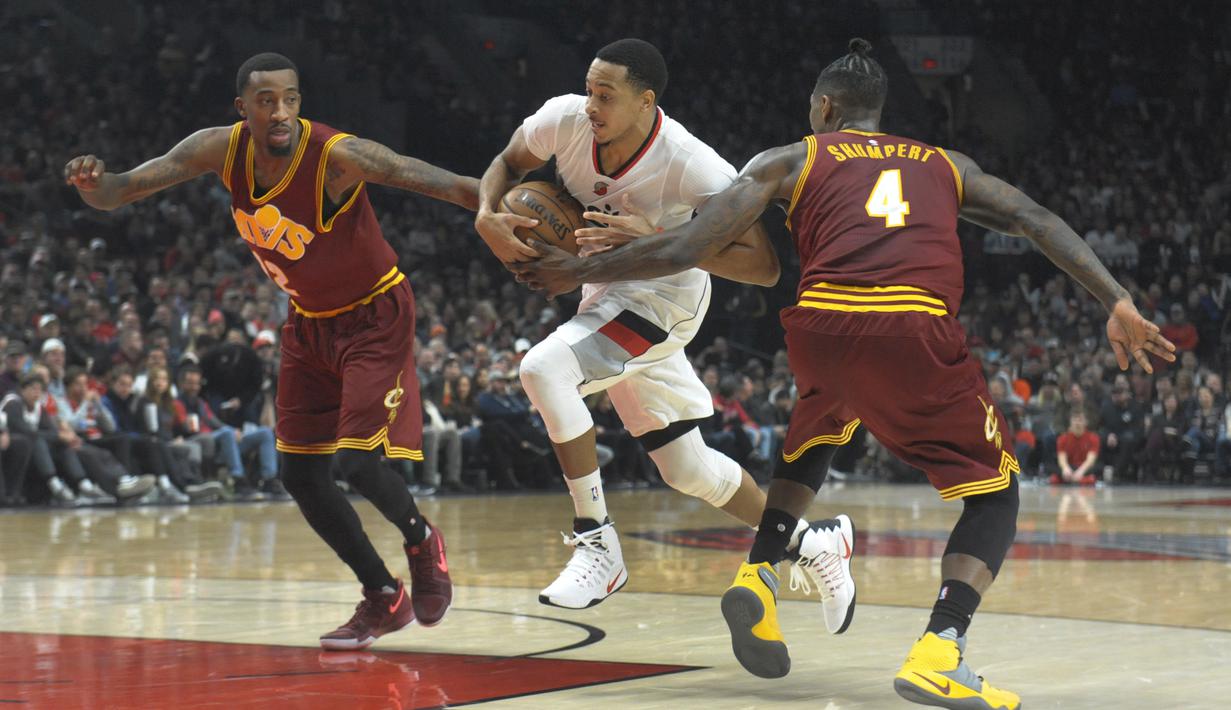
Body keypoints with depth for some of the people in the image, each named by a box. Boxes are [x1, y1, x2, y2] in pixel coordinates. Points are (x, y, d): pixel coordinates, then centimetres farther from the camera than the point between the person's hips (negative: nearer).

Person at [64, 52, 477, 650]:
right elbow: (120, 191, -14)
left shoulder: (338, 156, -30)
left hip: (374, 315, -6)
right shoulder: (221, 150, -15)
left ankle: (422, 544, 15)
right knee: (301, 476, 4)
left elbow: (446, 185, -35)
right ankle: (384, 599, 20)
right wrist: (94, 185, -37)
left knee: (356, 461, -17)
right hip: (308, 321, 6)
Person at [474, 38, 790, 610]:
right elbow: (508, 164, 4)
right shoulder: (565, 119, -18)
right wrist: (487, 216, -19)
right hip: (606, 293, 6)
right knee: (688, 468, 15)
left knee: (544, 367, -31)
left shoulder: (693, 167, -31)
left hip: (665, 299, -6)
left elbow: (763, 267, -30)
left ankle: (597, 543, -19)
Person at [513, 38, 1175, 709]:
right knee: (994, 491, 14)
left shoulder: (788, 161, 22)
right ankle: (939, 653, -10)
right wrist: (1117, 304, 10)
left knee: (816, 433, 37)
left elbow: (683, 249, 14)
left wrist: (582, 270, 25)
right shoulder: (947, 165, 29)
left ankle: (758, 576, 18)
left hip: (818, 325, 2)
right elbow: (1037, 221, 16)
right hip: (915, 332, -1)